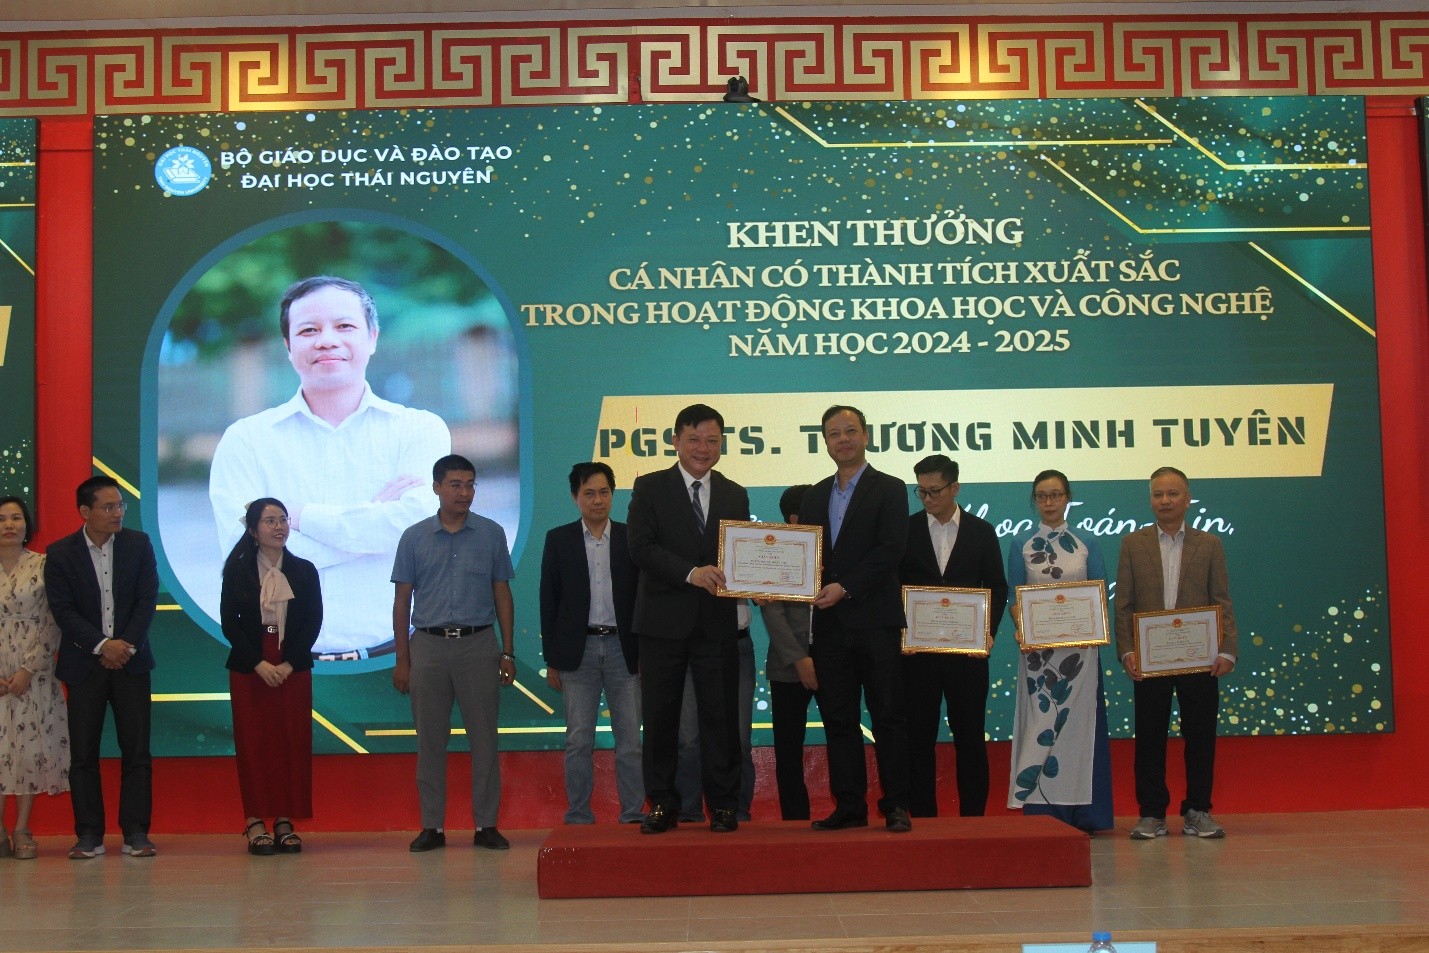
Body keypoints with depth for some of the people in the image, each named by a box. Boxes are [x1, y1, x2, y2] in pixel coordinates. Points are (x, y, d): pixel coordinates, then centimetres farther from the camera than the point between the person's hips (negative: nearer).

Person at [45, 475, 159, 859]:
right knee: (83, 752, 2)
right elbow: (63, 610, -7)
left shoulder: (138, 544, 3)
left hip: (130, 660, 1)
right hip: (84, 663, -1)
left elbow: (147, 599, 0)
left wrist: (126, 645, -11)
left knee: (136, 751, 0)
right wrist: (102, 646, -16)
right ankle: (89, 835, 9)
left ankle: (136, 833, 6)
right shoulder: (60, 553, -1)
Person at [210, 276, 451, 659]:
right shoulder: (245, 440, 9)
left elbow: (419, 523, -8)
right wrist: (374, 516, -5)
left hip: (395, 655, 0)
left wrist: (297, 515, -4)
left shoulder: (421, 430, 9)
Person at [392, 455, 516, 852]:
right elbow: (402, 600, 8)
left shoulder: (491, 534, 5)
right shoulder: (414, 538, 6)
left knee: (484, 737, 1)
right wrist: (402, 660, 3)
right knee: (430, 740, 4)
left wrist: (507, 652, 3)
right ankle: (432, 826, 12)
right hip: (428, 645, 1)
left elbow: (502, 595, 8)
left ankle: (486, 825, 8)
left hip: (478, 644, 0)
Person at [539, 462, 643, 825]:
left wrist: (644, 653, 1)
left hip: (623, 648, 0)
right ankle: (578, 818, 9)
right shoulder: (559, 540, 5)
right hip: (578, 649, 0)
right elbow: (549, 601, 5)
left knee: (630, 738, 1)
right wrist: (552, 660, 1)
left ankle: (634, 815, 8)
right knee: (579, 741, 2)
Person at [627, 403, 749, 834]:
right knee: (660, 717, 4)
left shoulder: (735, 495, 13)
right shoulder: (650, 488, 2)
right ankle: (662, 804, 14)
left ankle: (723, 805, 11)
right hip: (664, 620, -2)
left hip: (717, 621, 2)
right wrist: (690, 573, -20)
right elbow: (640, 547, -9)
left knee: (720, 715, 3)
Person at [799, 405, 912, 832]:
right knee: (838, 720, 6)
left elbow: (890, 550, -10)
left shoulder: (889, 489, 1)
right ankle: (849, 807, 12)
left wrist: (844, 587, -17)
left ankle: (895, 805, 4)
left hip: (875, 620, -5)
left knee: (887, 717, -2)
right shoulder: (815, 496, 17)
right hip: (830, 622, 5)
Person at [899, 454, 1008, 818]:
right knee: (918, 737, 3)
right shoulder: (905, 530, 5)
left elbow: (997, 588, 8)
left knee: (970, 737, 4)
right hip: (916, 650, 0)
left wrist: (987, 632, -6)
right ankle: (922, 817, 10)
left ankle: (972, 817, 12)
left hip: (968, 649, 0)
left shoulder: (982, 532, 7)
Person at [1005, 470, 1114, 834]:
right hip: (1037, 647, 0)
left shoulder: (1086, 543, 8)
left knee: (1078, 723, 0)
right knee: (1038, 724, -2)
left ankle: (1080, 813, 5)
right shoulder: (1021, 544, 7)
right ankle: (1039, 811, 1)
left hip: (1080, 645, 0)